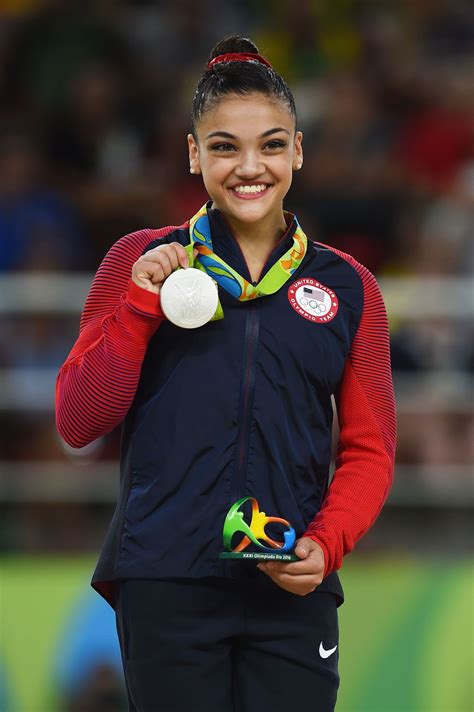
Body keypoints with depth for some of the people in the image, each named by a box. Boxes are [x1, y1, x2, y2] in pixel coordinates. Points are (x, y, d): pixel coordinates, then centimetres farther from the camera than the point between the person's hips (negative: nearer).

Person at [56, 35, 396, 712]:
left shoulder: (347, 287, 10)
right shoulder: (141, 262, 7)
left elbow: (369, 450, 13)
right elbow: (77, 422, 3)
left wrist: (326, 544, -5)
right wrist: (141, 305, -9)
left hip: (292, 593, 1)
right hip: (165, 588, -1)